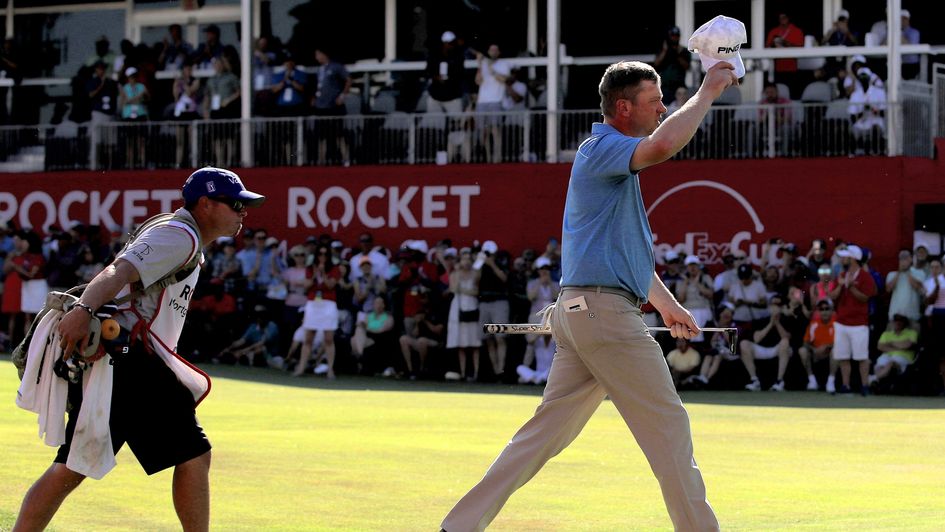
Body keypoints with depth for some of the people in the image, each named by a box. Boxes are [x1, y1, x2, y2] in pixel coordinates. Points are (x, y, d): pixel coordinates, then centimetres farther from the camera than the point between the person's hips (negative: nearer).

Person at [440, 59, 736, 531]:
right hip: (605, 310, -10)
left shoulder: (617, 163, 23)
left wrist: (667, 305, 33)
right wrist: (708, 91, -20)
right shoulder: (603, 148, -10)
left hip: (579, 314, 10)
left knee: (546, 431, 7)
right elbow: (662, 145, -32)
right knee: (667, 426, -3)